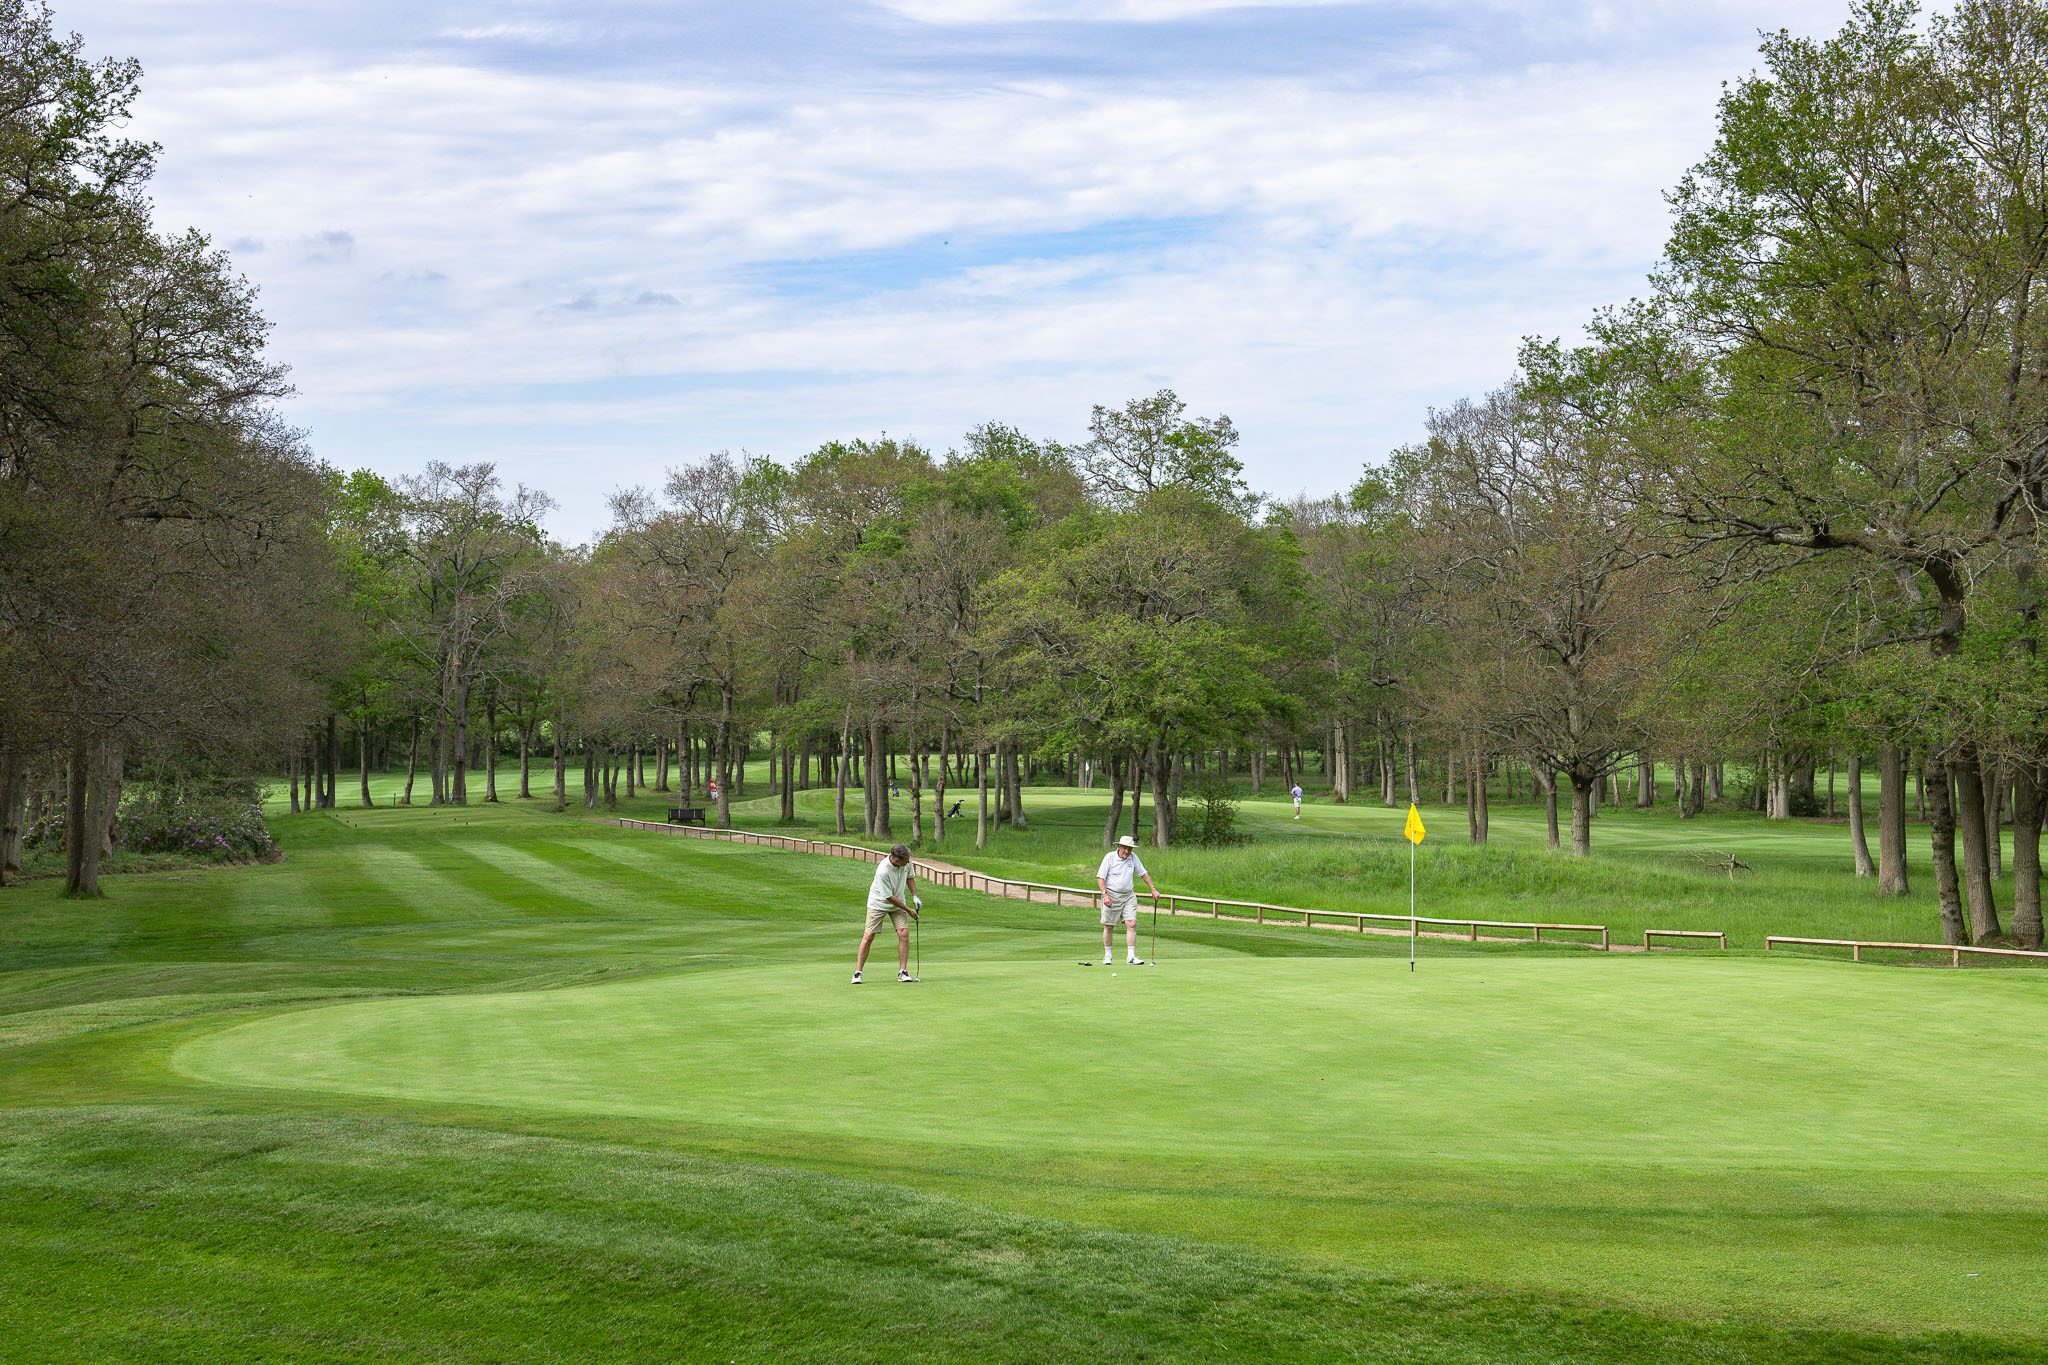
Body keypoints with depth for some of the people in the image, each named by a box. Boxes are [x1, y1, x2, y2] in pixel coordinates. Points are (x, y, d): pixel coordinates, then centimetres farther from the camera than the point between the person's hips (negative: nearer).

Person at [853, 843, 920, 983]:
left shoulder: (906, 861, -15)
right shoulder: (883, 871, -34)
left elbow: (909, 876, 8)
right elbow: (889, 897, -25)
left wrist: (914, 896, -3)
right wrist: (908, 910, -18)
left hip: (898, 902, 5)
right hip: (879, 903, -5)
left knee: (904, 934, -9)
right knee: (868, 936, -7)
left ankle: (902, 972, -3)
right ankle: (857, 973, 1)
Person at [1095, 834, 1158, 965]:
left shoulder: (1133, 857, 3)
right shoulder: (1109, 857, -10)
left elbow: (1143, 873, 14)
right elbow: (1100, 877, -11)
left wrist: (1153, 889, 10)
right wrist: (1105, 894, -22)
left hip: (1129, 896, 3)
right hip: (1111, 896, -3)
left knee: (1132, 924, -8)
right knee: (1109, 927, 2)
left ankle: (1131, 957, -7)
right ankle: (1107, 956, 16)